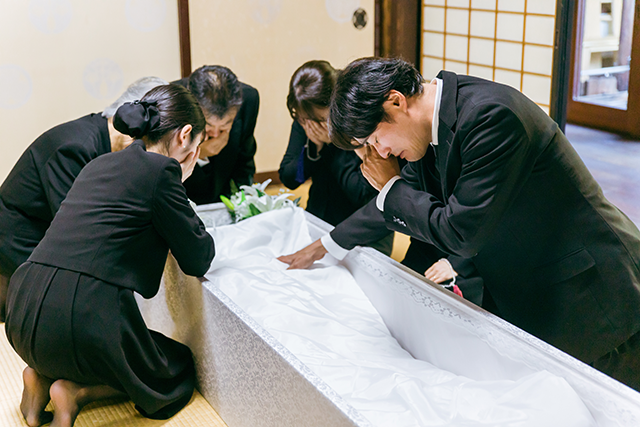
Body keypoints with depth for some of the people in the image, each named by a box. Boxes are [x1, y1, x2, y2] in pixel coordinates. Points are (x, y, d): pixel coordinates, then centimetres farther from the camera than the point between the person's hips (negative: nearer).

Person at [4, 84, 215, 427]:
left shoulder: (101, 164, 17)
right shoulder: (161, 170, -7)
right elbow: (198, 260, 2)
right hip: (85, 318, -8)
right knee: (180, 371, 20)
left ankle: (43, 374, 14)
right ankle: (77, 391, 0)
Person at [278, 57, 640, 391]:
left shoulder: (492, 116, -28)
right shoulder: (431, 125, 1)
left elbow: (460, 233, -26)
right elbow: (395, 205, 19)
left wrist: (390, 186, -12)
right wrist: (325, 246, 26)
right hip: (516, 297, 9)